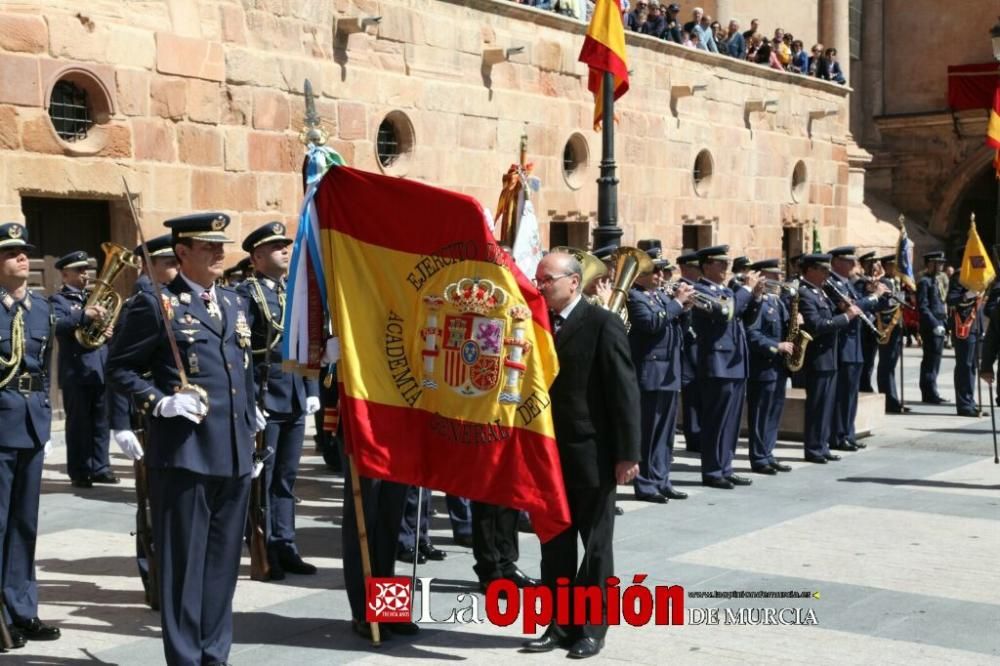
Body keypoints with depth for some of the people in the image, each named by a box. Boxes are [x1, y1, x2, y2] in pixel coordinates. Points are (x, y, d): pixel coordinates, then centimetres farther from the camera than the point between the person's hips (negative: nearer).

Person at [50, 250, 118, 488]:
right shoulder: (58, 300, -2)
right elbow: (57, 325, -21)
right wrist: (84, 315, -36)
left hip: (100, 369, 6)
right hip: (76, 372, -6)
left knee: (100, 422, 8)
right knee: (78, 424, -1)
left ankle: (100, 467, 15)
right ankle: (79, 472, 5)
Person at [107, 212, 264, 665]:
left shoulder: (235, 302, 17)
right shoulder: (156, 305, -3)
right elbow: (119, 367, -3)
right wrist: (160, 402, -15)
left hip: (235, 453, 7)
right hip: (184, 453, -6)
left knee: (223, 561, 13)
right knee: (183, 561, 1)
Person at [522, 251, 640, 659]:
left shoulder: (603, 324, -10)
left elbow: (624, 392, -12)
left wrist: (627, 453, -15)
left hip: (592, 456, -6)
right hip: (549, 453, 6)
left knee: (595, 546, 6)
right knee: (555, 545, 12)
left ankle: (592, 628, 17)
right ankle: (560, 624, 22)